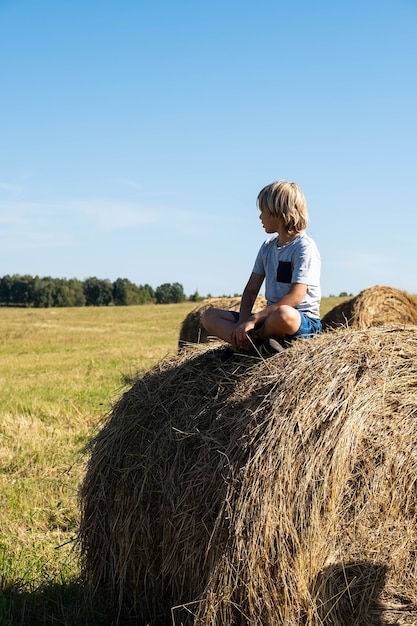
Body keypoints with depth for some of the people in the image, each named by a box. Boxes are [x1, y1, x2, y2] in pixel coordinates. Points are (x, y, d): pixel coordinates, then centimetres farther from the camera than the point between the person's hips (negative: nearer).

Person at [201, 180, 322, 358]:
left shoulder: (304, 247, -11)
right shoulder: (268, 246, 14)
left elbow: (295, 297, -22)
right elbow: (251, 290, 11)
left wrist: (254, 319, -24)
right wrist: (244, 320, -9)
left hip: (304, 321, -8)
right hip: (271, 315, 8)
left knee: (283, 314, -44)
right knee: (209, 316, -3)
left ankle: (247, 342, -14)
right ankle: (259, 346, -26)